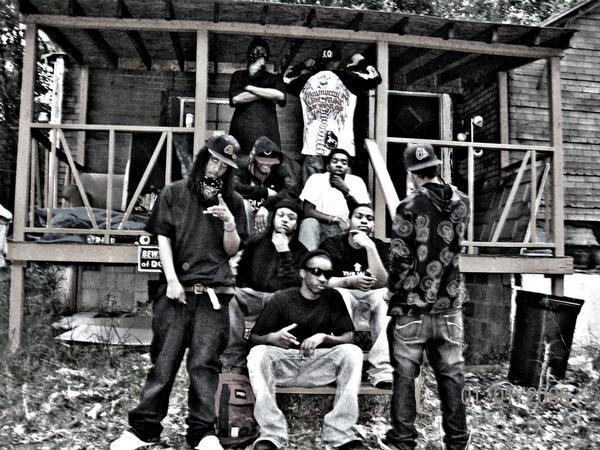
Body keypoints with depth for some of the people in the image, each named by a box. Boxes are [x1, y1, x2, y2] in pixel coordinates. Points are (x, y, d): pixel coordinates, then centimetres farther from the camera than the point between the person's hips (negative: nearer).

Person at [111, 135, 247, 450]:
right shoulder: (174, 193, 8)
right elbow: (163, 238, 4)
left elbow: (232, 250, 11)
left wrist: (229, 221, -8)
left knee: (203, 363, -1)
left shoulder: (232, 201, 12)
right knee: (164, 360, 2)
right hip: (177, 290, 0)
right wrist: (171, 280, -7)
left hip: (213, 293, 1)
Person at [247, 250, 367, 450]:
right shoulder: (282, 298, -2)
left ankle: (340, 434, -24)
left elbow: (348, 338, -1)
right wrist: (272, 338, -26)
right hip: (283, 364, -1)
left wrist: (323, 337, -22)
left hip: (319, 366, 1)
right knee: (257, 353, -31)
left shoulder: (333, 298, 3)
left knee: (352, 352, -25)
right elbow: (254, 337, -2)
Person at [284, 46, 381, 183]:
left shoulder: (307, 79, 10)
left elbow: (287, 78, 28)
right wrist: (362, 62, 20)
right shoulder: (346, 77, 1)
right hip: (341, 148, -3)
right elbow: (375, 77, 6)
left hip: (312, 148, 3)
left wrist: (303, 66, 34)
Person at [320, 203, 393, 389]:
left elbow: (382, 283, -10)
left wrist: (370, 247, -17)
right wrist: (351, 281, -25)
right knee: (339, 294, -34)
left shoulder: (380, 247, 6)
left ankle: (382, 370, -34)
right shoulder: (331, 245, 2)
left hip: (369, 301, 2)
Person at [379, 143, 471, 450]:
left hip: (412, 305, -4)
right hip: (449, 304, 4)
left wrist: (392, 288, 2)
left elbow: (400, 257, -13)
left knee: (405, 374, 6)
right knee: (451, 374, 12)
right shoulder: (461, 203, 2)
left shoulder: (409, 207, -13)